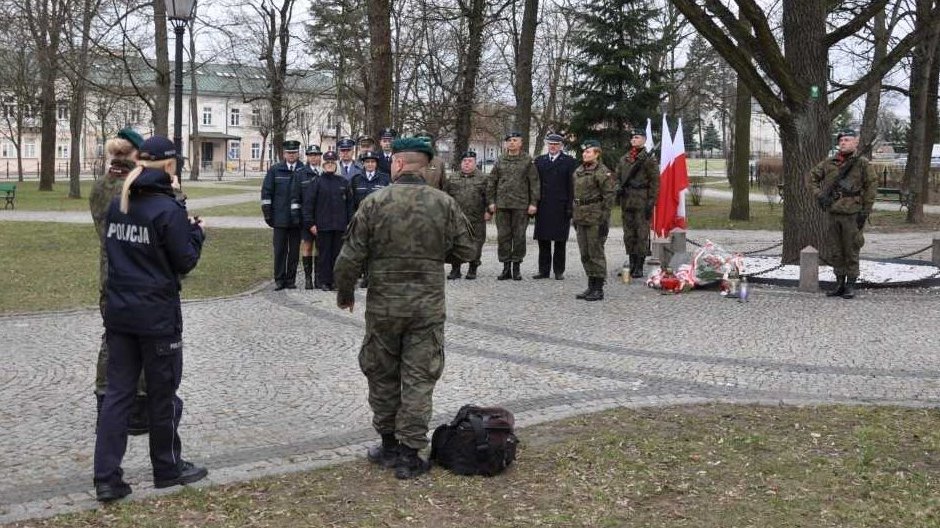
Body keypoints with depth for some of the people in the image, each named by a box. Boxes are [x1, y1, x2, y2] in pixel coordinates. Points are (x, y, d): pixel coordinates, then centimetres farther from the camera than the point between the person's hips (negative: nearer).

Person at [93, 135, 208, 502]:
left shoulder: (117, 204, 5)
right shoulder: (168, 209, -15)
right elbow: (185, 262, -11)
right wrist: (196, 232, 6)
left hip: (119, 313, 6)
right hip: (158, 316, -6)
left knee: (117, 392, 7)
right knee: (163, 394, 9)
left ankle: (107, 478, 5)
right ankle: (168, 469, 24)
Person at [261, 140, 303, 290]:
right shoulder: (275, 170, 5)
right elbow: (266, 192, 6)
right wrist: (267, 213, 0)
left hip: (297, 218, 0)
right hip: (280, 217, 0)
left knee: (294, 250, 6)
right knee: (280, 250, 2)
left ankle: (291, 279, 15)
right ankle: (279, 279, 9)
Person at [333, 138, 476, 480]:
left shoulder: (374, 203, -8)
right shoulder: (445, 204, -3)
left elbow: (351, 257, -7)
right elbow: (466, 251, 3)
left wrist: (344, 293, 9)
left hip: (383, 304, -1)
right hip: (429, 306, 1)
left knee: (382, 375, 15)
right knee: (419, 378, 6)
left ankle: (389, 444, 25)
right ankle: (409, 454, 7)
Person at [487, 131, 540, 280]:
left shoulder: (528, 161, 3)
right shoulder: (500, 161, 10)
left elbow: (534, 183, 0)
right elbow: (492, 182, 12)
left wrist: (533, 203, -6)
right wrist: (491, 201, 4)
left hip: (521, 205, -2)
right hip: (502, 205, 2)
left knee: (519, 236, 2)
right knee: (503, 236, 3)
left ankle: (517, 267, 10)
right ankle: (506, 268, 10)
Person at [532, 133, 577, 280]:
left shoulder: (569, 162, 2)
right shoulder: (539, 161, 12)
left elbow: (572, 185, -3)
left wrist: (570, 207, -10)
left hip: (561, 207, -3)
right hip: (543, 207, 3)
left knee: (560, 240, 2)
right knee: (543, 240, 5)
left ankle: (559, 271, 9)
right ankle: (543, 270, 11)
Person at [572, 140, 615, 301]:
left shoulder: (603, 172, -10)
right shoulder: (578, 171, 14)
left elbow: (608, 197, -13)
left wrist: (605, 220, -17)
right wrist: (574, 215, 19)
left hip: (595, 219, -8)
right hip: (581, 218, 8)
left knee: (596, 253, -4)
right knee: (585, 254, 11)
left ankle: (599, 289, 3)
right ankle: (591, 286, 20)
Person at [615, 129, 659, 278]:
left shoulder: (649, 159, -3)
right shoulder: (624, 159, 13)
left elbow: (655, 182, -6)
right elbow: (618, 176, 21)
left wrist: (651, 203, -11)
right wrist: (618, 188, 0)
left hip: (642, 202, -6)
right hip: (626, 202, 6)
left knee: (642, 234, -4)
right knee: (629, 235, 8)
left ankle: (639, 267, 0)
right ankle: (632, 265, 16)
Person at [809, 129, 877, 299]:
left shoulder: (863, 164, -3)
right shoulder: (829, 163, 8)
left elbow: (871, 187, -4)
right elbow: (813, 176, 20)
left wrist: (865, 212, -7)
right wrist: (818, 194, 6)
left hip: (851, 214, -5)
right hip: (832, 213, 5)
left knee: (851, 252, 1)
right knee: (835, 251, 10)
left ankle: (850, 285, 9)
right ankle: (840, 284, 20)